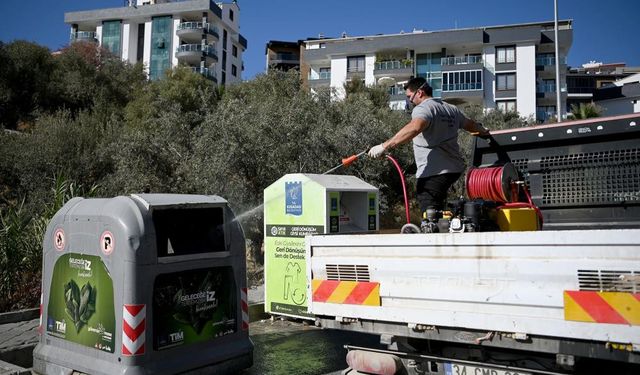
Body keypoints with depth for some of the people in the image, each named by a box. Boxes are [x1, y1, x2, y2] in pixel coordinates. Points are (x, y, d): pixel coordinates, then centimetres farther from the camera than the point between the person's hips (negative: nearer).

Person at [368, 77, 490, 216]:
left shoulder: (423, 108, -9)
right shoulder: (450, 109, 19)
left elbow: (414, 127, -30)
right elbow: (470, 124, 35)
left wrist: (385, 146, -34)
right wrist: (483, 131, 58)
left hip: (434, 172, -10)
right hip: (455, 169, 10)